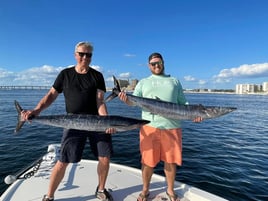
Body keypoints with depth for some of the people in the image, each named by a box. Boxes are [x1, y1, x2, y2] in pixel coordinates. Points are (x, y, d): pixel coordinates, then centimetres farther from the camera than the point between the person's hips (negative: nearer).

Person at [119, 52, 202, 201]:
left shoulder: (174, 81, 17)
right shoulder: (143, 82, 14)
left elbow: (183, 103, 14)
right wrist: (126, 99, -18)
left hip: (172, 127, 1)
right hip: (150, 126, -1)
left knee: (171, 161, 10)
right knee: (147, 161, 6)